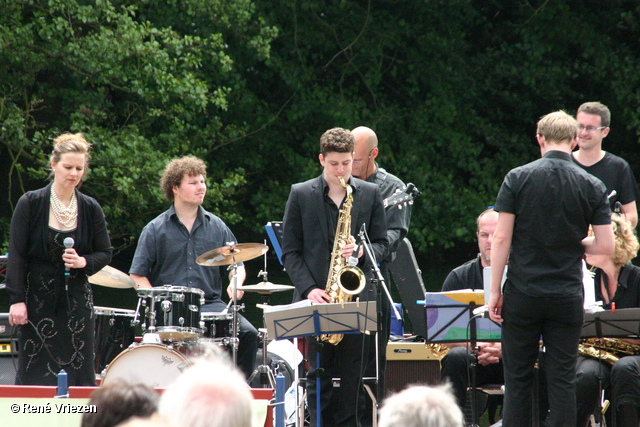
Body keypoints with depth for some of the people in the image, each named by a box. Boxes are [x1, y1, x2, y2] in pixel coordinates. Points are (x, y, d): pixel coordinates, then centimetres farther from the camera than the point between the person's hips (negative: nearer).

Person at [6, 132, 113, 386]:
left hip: (77, 302, 2)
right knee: (35, 375, -3)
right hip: (38, 301, -2)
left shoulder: (90, 208, 5)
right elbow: (16, 255, -4)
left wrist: (84, 262, -10)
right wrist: (16, 300, -11)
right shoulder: (31, 204, -3)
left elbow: (105, 253, 11)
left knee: (79, 374, -1)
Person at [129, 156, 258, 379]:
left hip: (210, 304, 3)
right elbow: (138, 275, 3)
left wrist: (235, 283, -6)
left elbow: (237, 264, 18)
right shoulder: (155, 230, 5)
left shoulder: (217, 227, 13)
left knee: (248, 333, -21)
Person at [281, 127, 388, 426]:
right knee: (319, 377, -1)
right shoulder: (300, 194, 5)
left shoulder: (370, 194, 9)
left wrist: (362, 252, -12)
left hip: (357, 298, 1)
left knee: (351, 379, 0)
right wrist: (309, 289, -9)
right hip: (317, 300, -1)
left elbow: (381, 244, 11)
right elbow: (290, 251, 4)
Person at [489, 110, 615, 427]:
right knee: (562, 380, 4)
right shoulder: (592, 186, -2)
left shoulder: (518, 178, -5)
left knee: (518, 380, 6)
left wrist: (494, 291, -1)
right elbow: (605, 247, -4)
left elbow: (501, 238, -7)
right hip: (567, 296, 1)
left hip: (523, 294, -1)